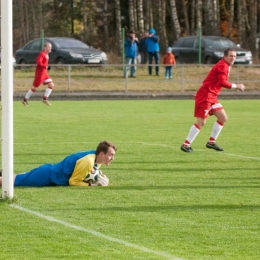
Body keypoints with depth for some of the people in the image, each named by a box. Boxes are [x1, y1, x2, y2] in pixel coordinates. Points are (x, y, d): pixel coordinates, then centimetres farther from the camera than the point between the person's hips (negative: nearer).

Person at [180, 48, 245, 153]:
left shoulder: (225, 66, 18)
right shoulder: (222, 66, -13)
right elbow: (222, 82, -23)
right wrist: (236, 86, -15)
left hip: (211, 96, 10)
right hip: (205, 96, -10)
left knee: (223, 117, 10)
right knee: (201, 121, -12)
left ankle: (211, 142, 17)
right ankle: (186, 144, -7)